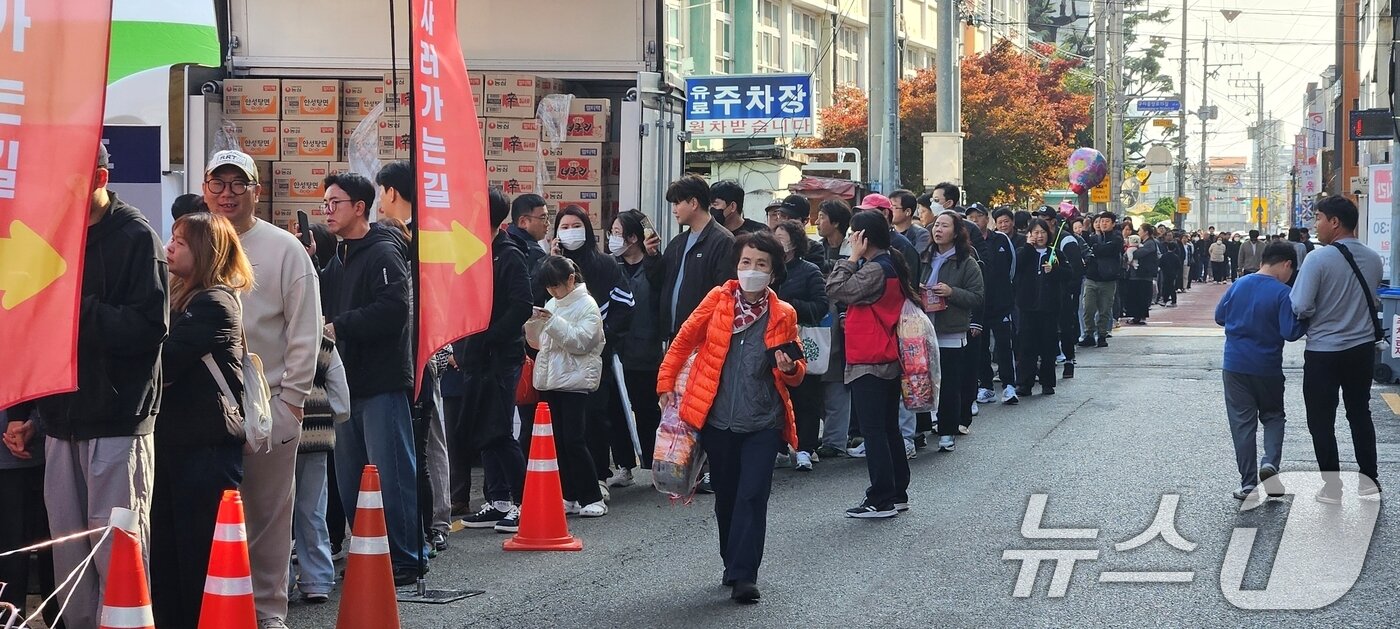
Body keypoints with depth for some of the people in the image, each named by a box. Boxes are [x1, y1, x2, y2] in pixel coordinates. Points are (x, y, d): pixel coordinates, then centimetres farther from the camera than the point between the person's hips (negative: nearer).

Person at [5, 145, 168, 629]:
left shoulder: (135, 238, -6)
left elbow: (149, 327, -16)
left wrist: (78, 308, -18)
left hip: (117, 422, -6)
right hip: (61, 421, 6)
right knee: (68, 552, 7)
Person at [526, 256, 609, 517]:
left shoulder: (587, 305, -6)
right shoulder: (552, 304, 16)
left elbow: (581, 341, -16)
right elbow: (538, 342, 18)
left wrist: (553, 322, -21)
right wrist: (532, 323, -1)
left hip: (575, 380, -7)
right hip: (550, 379, 7)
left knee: (573, 440, -10)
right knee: (557, 440, 6)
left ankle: (592, 498, -2)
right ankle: (569, 497, 12)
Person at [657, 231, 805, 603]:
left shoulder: (783, 315, 0)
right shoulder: (718, 300, -1)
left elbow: (795, 375, 8)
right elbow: (684, 341, 9)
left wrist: (790, 369, -14)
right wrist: (666, 384, 5)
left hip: (762, 422, -1)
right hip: (718, 419, 1)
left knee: (752, 496, -9)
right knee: (725, 495, 11)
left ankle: (743, 575, -10)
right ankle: (733, 564, 26)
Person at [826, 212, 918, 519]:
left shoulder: (875, 269, -18)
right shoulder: (893, 266, 11)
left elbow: (836, 290, -20)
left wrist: (852, 257, -13)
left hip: (870, 363, -10)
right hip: (890, 361, 10)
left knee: (873, 430, -6)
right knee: (889, 428, 15)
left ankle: (881, 500, -5)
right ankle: (897, 493, 21)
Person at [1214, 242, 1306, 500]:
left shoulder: (1239, 285, 0)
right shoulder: (1282, 293, -14)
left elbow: (1219, 316, 9)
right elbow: (1290, 332, -19)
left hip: (1235, 365, 3)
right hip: (1268, 367, -3)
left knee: (1242, 422, 8)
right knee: (1273, 415, 17)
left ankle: (1248, 483, 7)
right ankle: (1271, 460, -7)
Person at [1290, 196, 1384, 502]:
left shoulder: (1319, 259, -19)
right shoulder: (1373, 259, 1)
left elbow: (1300, 308, -20)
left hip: (1324, 352, -6)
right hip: (1363, 348, 6)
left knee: (1322, 422, 6)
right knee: (1360, 413, 19)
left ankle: (1332, 488, 8)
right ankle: (1369, 480, 23)